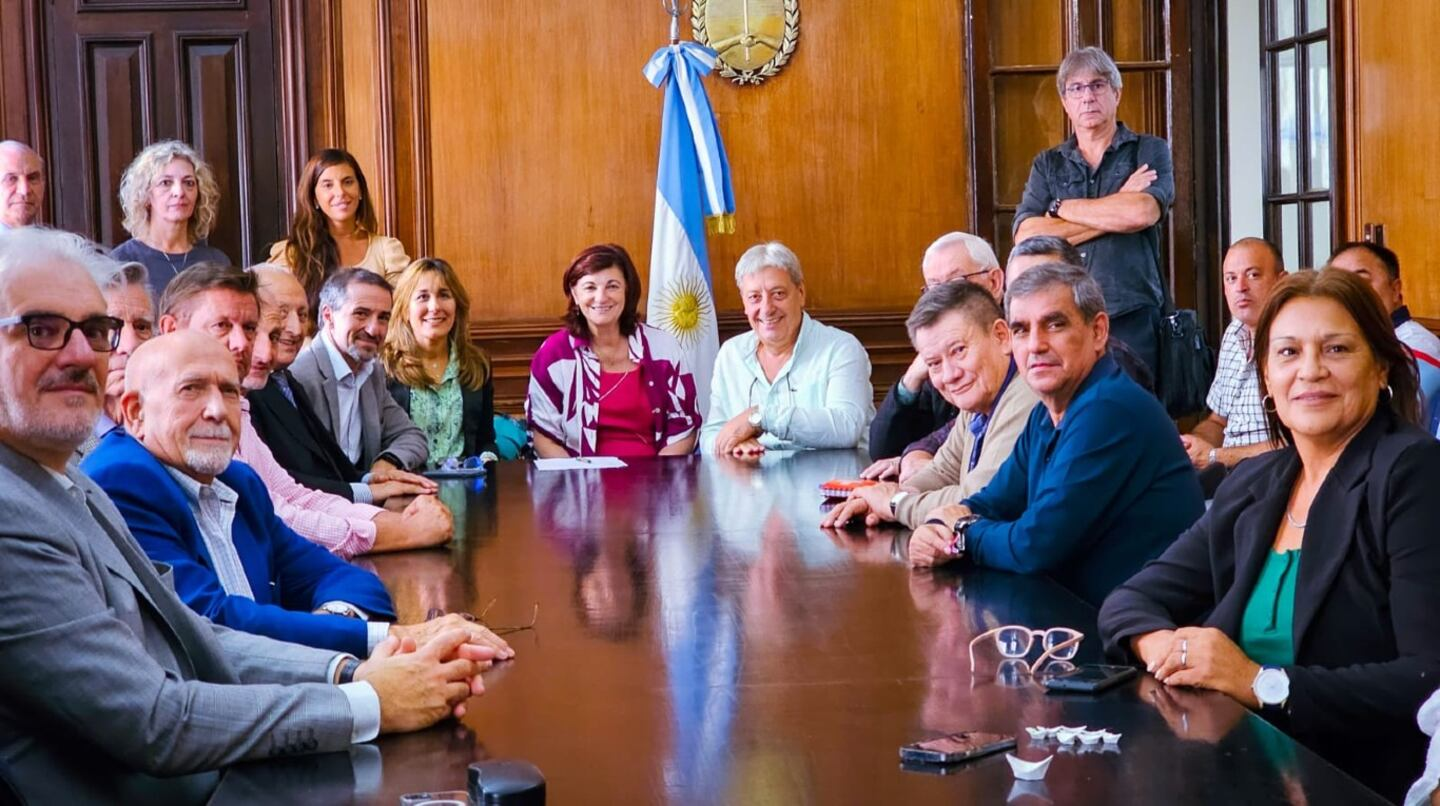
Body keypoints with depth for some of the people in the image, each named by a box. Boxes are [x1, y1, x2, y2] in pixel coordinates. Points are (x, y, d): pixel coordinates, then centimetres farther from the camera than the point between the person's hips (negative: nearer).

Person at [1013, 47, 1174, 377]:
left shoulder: (1150, 151, 9)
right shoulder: (1047, 165, 15)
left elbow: (1142, 213, -12)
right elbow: (1026, 238, -2)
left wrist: (1061, 207, 0)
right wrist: (1115, 212, -5)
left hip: (1131, 318, -2)